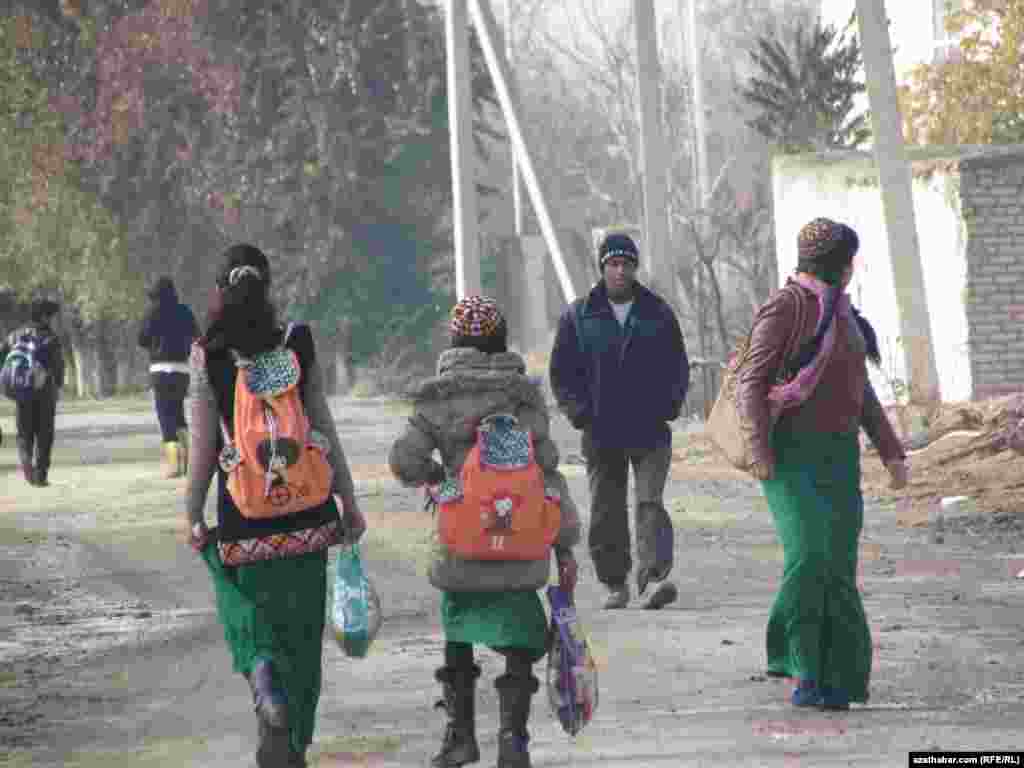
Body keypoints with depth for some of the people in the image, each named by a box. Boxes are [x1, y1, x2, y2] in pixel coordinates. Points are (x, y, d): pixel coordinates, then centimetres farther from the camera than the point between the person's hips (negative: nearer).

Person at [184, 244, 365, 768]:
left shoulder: (209, 359, -7)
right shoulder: (299, 347, -2)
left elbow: (204, 446, -5)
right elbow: (324, 431, 0)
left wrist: (193, 515, 5)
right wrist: (349, 501, 7)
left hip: (243, 512, -2)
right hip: (305, 512, 2)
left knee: (248, 612, 17)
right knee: (300, 625, 12)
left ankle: (264, 679, -14)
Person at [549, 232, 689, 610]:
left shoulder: (659, 313, 6)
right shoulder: (579, 315, 4)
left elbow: (679, 367, 14)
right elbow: (561, 371, 7)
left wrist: (669, 405, -1)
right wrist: (579, 412, -5)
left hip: (650, 432, -1)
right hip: (601, 434, 1)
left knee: (650, 503, -14)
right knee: (606, 514, 6)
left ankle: (655, 575, -24)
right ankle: (615, 584, 16)